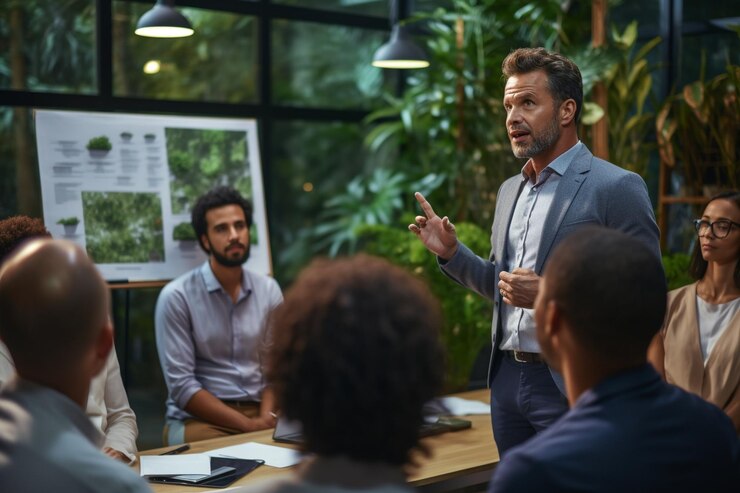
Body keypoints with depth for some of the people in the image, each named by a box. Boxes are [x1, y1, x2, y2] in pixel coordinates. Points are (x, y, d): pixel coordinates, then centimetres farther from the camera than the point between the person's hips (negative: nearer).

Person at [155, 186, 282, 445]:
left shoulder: (269, 290, 7)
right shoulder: (176, 296, -7)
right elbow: (181, 385, -11)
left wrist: (265, 418, -13)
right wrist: (247, 425, -16)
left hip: (259, 412, 4)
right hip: (199, 417, -4)